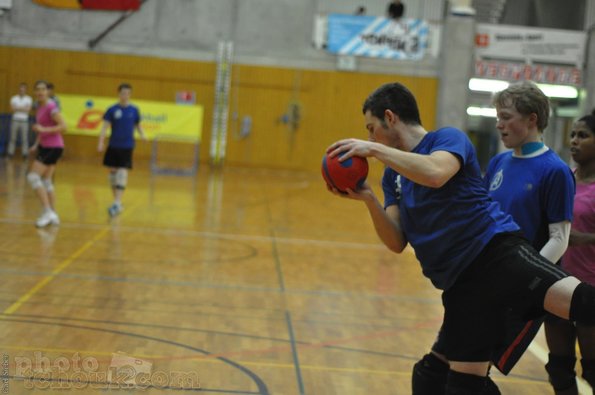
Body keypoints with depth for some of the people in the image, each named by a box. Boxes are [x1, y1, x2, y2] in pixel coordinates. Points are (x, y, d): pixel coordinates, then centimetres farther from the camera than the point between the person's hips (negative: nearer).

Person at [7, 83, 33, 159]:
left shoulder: (29, 99, 3)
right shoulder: (14, 98, 6)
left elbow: (28, 110, -8)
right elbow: (13, 108, -6)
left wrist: (18, 108, -7)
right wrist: (23, 108, -7)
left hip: (24, 120, -1)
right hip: (15, 120, 1)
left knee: (25, 138, -3)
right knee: (13, 138, 3)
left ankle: (25, 153, 0)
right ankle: (10, 152, 7)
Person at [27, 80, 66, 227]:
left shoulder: (51, 107, -16)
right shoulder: (39, 107, 11)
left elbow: (63, 127, -24)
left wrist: (43, 129, -29)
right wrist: (36, 144, 14)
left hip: (53, 147, -9)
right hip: (45, 147, 9)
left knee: (33, 177, -14)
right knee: (46, 182, 12)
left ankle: (48, 212, -14)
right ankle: (53, 215, 17)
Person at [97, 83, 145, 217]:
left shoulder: (134, 110, 2)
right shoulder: (112, 110, -1)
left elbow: (137, 125, 13)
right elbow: (105, 126, -6)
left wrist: (142, 134, -7)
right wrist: (101, 142, -18)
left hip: (127, 146, -1)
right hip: (113, 145, 2)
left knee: (123, 172, -12)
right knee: (113, 171, 8)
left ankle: (117, 203, -16)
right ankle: (117, 202, 22)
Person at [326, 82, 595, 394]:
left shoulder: (448, 137, 1)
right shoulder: (392, 175, 20)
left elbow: (435, 174, -23)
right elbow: (397, 243, 11)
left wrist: (374, 149, -16)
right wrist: (368, 199, -4)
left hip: (498, 251, -6)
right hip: (460, 282, 6)